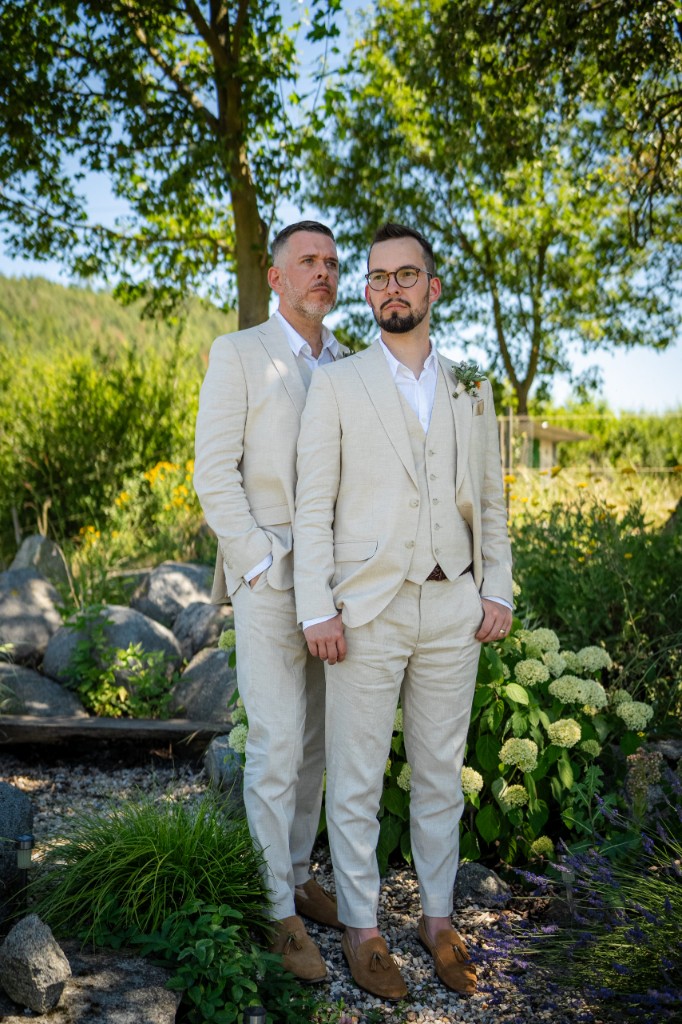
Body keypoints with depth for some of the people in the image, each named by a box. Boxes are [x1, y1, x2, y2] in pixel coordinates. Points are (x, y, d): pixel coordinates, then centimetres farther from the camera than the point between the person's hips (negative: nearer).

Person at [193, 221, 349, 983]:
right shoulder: (238, 354, -1)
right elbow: (214, 472, -8)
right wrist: (262, 565, -14)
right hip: (268, 576, -5)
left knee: (315, 741, 12)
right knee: (276, 744, -4)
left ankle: (298, 873, 28)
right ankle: (276, 908, 11)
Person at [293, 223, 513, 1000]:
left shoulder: (470, 391, 10)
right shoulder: (336, 386, 0)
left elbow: (489, 501, 12)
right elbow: (313, 506, -5)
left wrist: (499, 593, 4)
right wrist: (316, 610, -12)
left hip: (452, 609, 3)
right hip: (366, 610, -3)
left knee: (441, 773, 14)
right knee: (356, 779, 6)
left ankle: (437, 918, 30)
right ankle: (360, 928, 23)